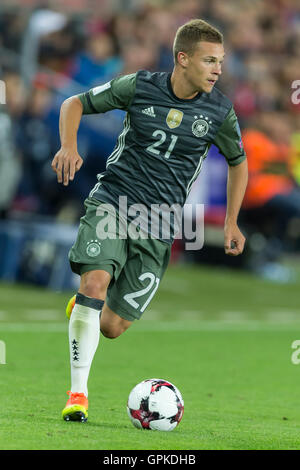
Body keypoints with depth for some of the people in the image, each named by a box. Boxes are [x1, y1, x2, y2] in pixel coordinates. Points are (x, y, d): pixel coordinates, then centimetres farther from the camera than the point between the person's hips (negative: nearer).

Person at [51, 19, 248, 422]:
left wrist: (232, 222, 12)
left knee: (111, 327, -1)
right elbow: (75, 104, 5)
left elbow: (238, 161, 16)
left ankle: (83, 309, 37)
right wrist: (69, 145, -14)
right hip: (112, 202, -1)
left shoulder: (220, 112, -3)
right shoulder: (139, 87, -6)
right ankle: (78, 393, -17)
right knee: (95, 283, -26)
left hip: (158, 223, 1)